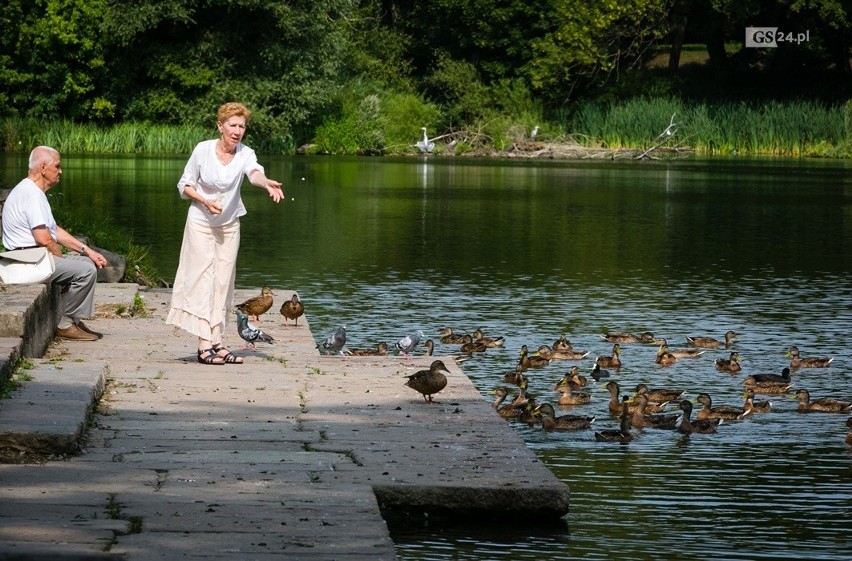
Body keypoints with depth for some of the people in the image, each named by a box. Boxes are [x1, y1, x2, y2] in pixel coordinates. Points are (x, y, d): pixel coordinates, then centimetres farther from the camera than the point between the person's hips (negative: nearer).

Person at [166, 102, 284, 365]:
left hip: (229, 225, 3)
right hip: (201, 223, -3)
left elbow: (254, 172, -36)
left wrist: (267, 183, -59)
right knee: (203, 279, -8)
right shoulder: (203, 150, -14)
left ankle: (216, 341, 10)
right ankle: (204, 345, -12)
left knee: (223, 282, 5)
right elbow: (185, 185, -4)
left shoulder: (245, 153, -12)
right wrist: (205, 202, -22)